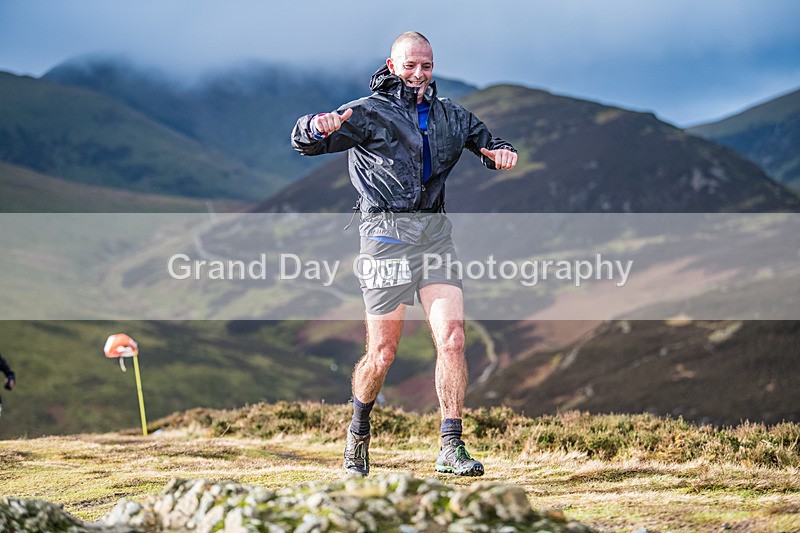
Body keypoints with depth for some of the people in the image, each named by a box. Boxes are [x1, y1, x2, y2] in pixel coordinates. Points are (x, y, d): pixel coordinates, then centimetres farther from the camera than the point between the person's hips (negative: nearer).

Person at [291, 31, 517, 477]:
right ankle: (359, 432, 25)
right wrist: (318, 127, -33)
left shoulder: (450, 115, 16)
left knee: (452, 340, -9)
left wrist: (503, 153, 4)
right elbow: (304, 143, -7)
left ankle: (451, 448, -5)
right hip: (387, 232, -4)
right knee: (383, 353, -1)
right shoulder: (367, 113, 0)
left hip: (436, 231, 4)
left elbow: (488, 143, 30)